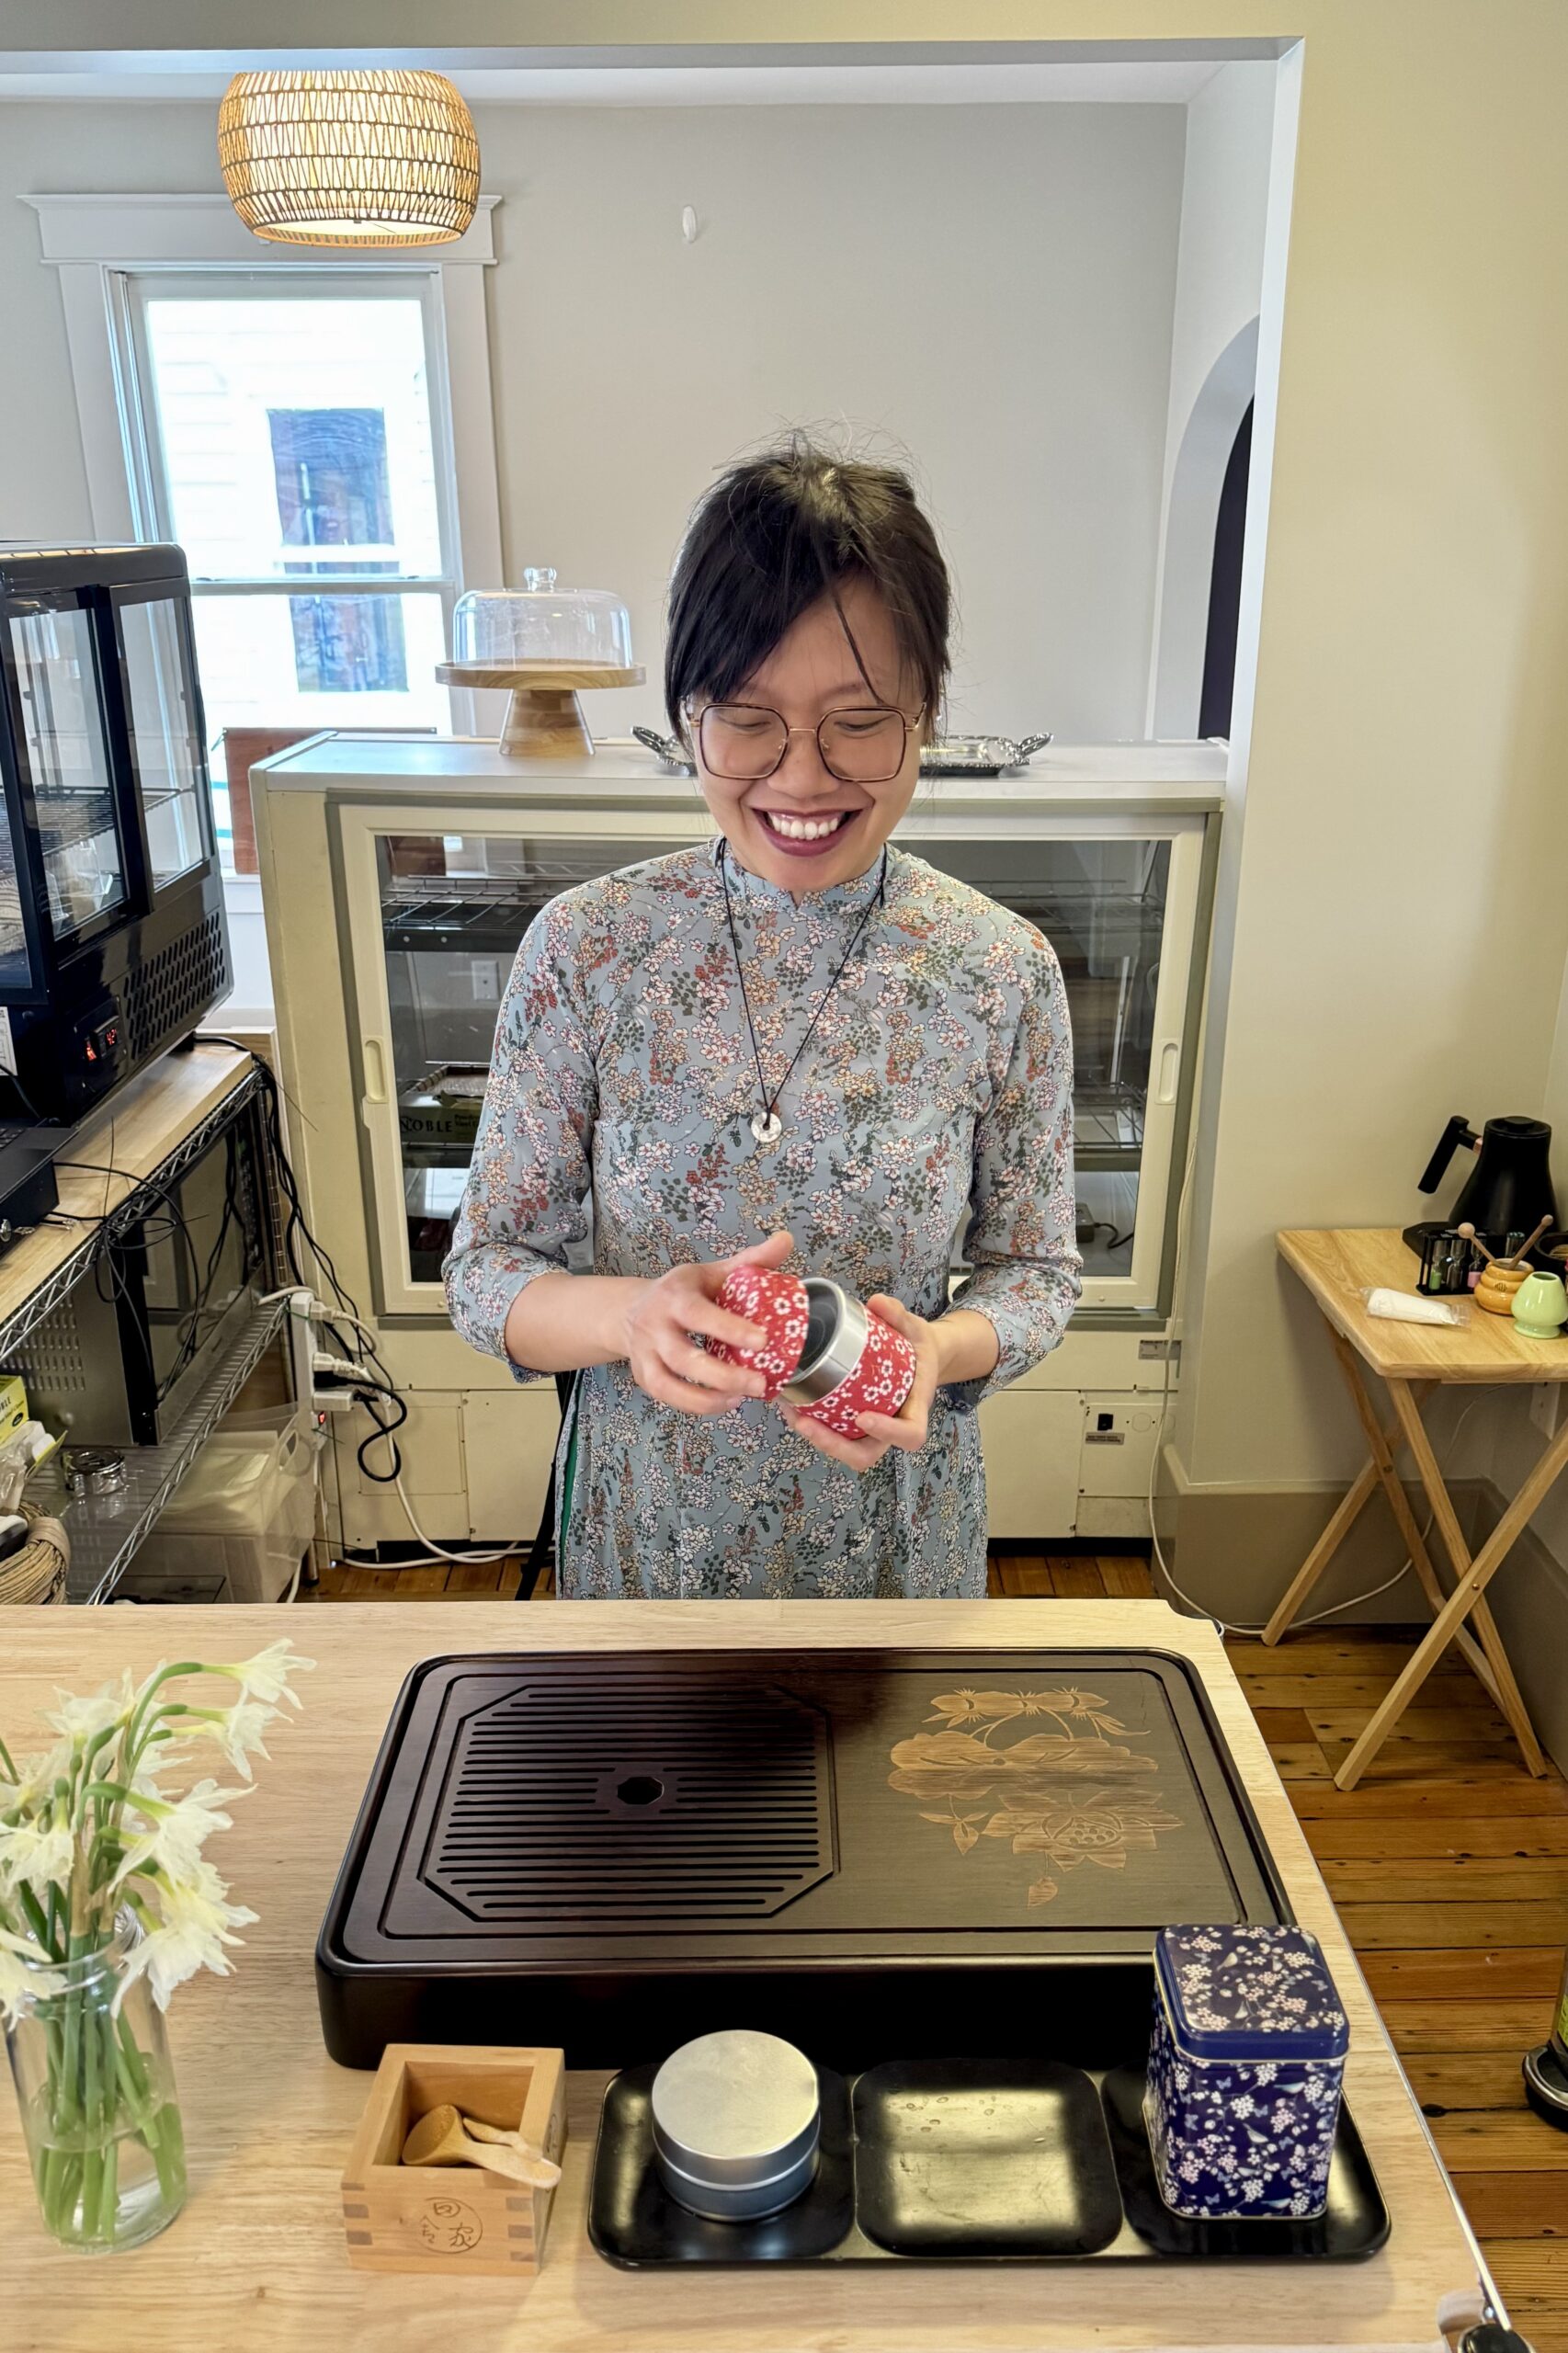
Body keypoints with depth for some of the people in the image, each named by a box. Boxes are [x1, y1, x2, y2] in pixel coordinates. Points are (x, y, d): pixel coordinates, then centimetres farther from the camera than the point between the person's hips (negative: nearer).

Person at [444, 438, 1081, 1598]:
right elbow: (485, 1271, -8)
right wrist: (628, 1313, -29)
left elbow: (1035, 1272, -3)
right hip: (644, 1525, 0)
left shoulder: (1005, 971, -13)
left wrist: (942, 1349, -24)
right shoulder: (584, 948, -14)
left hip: (893, 1530, 0)